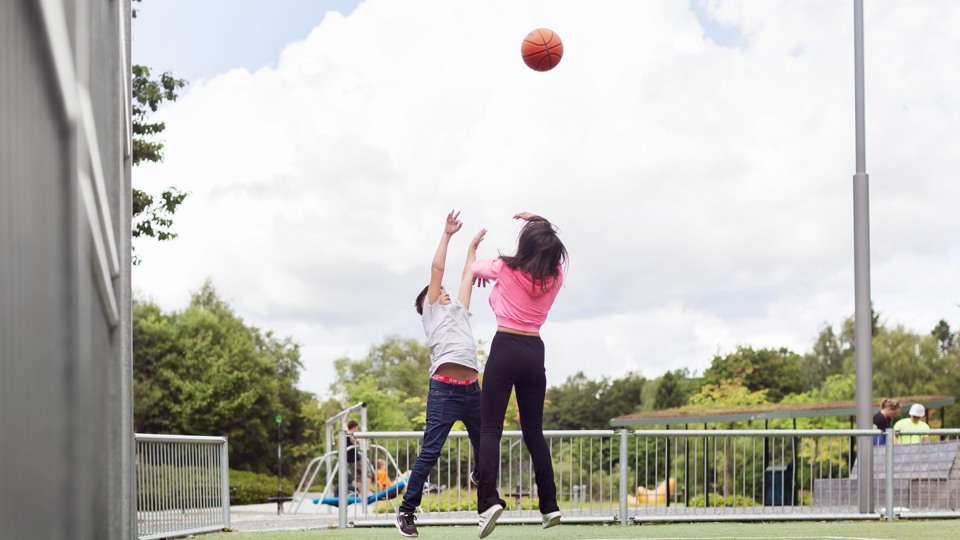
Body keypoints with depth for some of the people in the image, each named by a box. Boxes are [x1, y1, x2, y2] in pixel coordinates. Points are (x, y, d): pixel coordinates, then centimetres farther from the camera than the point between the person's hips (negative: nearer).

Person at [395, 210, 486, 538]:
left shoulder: (458, 312, 27)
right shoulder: (431, 311, 14)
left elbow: (467, 277, 33)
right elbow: (437, 270, 8)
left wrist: (473, 246, 41)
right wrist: (447, 234, 11)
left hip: (472, 389, 6)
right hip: (444, 390, -6)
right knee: (430, 452, -11)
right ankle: (407, 511, -8)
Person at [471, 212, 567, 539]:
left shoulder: (506, 269, -5)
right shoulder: (556, 275, 3)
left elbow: (475, 267, 16)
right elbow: (549, 250, 28)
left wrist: (482, 273, 38)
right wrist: (538, 225, 35)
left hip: (505, 348, -4)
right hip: (535, 352, 4)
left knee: (490, 429, -7)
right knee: (533, 430, 13)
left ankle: (489, 500, -25)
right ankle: (549, 505, 12)